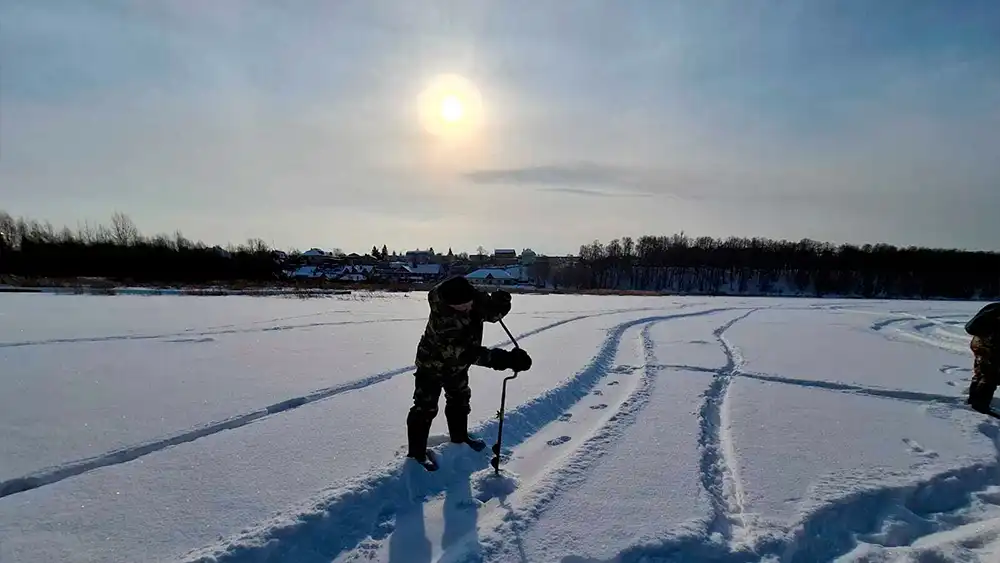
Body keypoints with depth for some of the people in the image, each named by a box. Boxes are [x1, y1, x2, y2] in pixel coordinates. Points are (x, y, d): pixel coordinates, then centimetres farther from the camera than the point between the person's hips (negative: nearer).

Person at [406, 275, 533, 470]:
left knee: (460, 400, 23)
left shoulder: (475, 297, -26)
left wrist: (498, 304, -38)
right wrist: (505, 360, -54)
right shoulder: (442, 319, -43)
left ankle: (459, 436, 46)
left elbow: (493, 314, -11)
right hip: (432, 365, -7)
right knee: (426, 408, 2)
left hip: (457, 364, 7)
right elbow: (467, 352, -46)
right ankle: (417, 451, 22)